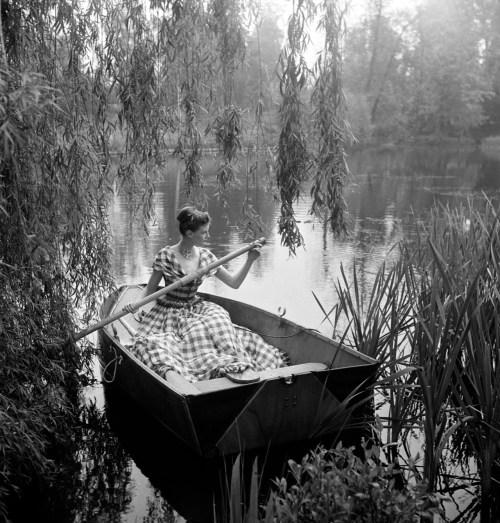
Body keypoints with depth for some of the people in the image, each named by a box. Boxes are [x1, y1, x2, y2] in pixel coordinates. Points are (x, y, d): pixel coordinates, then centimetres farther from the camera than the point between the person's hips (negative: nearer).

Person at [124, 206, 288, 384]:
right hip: (170, 313, -4)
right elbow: (150, 289, 1)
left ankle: (236, 364, -43)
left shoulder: (205, 256, 3)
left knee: (218, 316, -28)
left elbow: (234, 282, 6)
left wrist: (249, 260, -7)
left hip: (196, 308, 4)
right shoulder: (166, 256, -10)